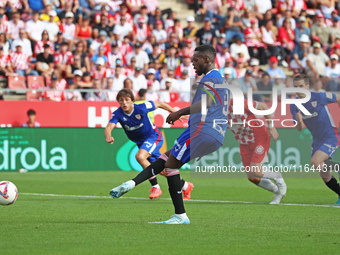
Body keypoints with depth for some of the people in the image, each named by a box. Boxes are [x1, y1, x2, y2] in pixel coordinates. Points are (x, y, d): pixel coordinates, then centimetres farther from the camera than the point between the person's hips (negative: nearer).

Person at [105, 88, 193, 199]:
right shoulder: (118, 114, -17)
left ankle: (155, 187, -19)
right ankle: (185, 186, 33)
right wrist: (108, 136, -56)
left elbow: (158, 104, -6)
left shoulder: (141, 108, -23)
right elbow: (109, 127, -32)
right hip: (140, 142, 5)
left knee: (140, 156, -31)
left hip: (154, 136, -5)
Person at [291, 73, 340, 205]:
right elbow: (299, 129, -5)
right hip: (317, 140, 6)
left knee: (315, 162, -26)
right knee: (324, 176, 7)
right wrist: (299, 121, -28)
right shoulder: (294, 106, -4)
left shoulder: (318, 97, -19)